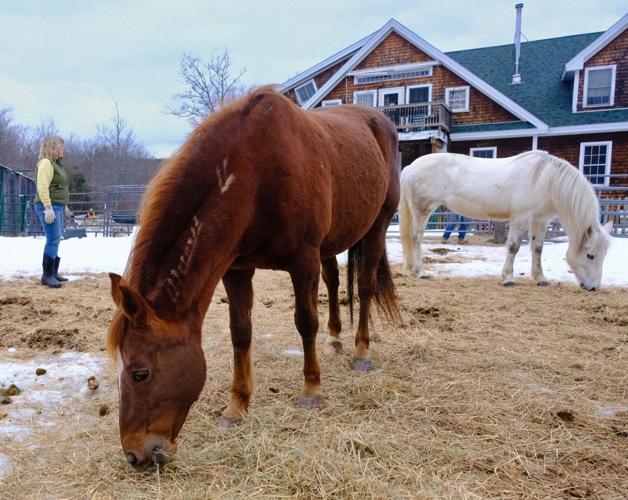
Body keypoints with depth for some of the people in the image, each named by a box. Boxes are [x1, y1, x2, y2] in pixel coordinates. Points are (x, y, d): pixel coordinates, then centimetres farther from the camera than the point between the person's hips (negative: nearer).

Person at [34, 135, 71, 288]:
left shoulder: (56, 163, 18)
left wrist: (64, 206, 25)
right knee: (53, 240, -11)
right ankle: (47, 275, -8)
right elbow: (43, 187, -20)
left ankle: (53, 273, 16)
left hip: (57, 207, 10)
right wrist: (48, 207, -25)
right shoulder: (46, 163, -11)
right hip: (49, 207, -10)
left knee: (56, 240, 11)